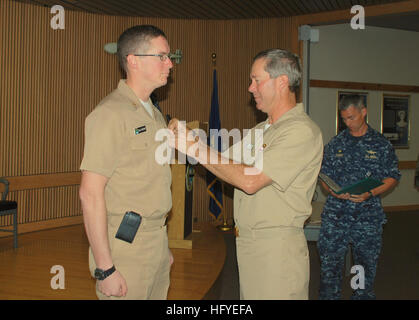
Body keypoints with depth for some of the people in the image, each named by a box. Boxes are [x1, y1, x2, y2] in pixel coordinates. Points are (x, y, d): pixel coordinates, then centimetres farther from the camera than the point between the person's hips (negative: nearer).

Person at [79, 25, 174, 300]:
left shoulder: (155, 115, 13)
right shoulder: (110, 114, -14)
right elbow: (90, 193, -19)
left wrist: (163, 245, 18)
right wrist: (105, 268, -20)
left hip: (157, 243, 8)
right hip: (126, 249, -8)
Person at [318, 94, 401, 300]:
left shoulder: (381, 144, 4)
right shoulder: (335, 144, 9)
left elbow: (392, 177, 3)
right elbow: (324, 176, 12)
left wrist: (370, 193, -13)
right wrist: (332, 191, -9)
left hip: (368, 215, -1)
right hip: (335, 214, 1)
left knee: (366, 265, 7)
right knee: (329, 263, 2)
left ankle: (363, 295, 23)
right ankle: (328, 296, 17)